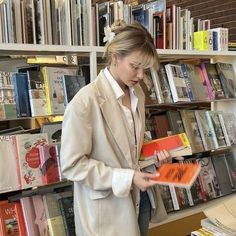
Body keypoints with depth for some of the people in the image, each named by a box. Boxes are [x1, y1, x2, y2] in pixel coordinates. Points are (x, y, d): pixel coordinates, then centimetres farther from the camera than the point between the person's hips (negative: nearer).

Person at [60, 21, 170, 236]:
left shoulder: (137, 94, 1)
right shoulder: (85, 101, -22)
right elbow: (72, 165, -19)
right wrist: (127, 178, -23)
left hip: (138, 198, 7)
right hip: (107, 209, -6)